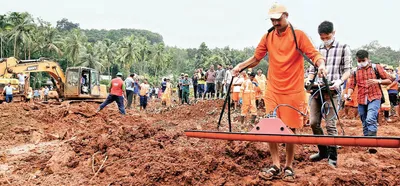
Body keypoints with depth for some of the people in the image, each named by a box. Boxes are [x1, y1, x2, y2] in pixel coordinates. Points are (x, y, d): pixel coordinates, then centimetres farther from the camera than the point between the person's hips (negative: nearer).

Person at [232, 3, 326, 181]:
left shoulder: (298, 35, -4)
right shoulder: (268, 37, 7)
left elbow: (314, 54, -9)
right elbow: (256, 58, 14)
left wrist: (321, 64, -29)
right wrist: (241, 65, -2)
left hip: (293, 91, -3)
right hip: (272, 90, 4)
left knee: (290, 129, 3)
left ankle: (288, 167, 18)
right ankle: (276, 166, 12)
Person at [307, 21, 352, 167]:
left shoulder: (343, 48, 5)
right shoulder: (317, 50, 16)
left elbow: (347, 70, 2)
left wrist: (340, 80, -18)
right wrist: (309, 80, 0)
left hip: (331, 91, -5)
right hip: (316, 90, 5)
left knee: (330, 125, -7)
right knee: (313, 122, 4)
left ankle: (332, 157, 3)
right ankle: (323, 151, 22)